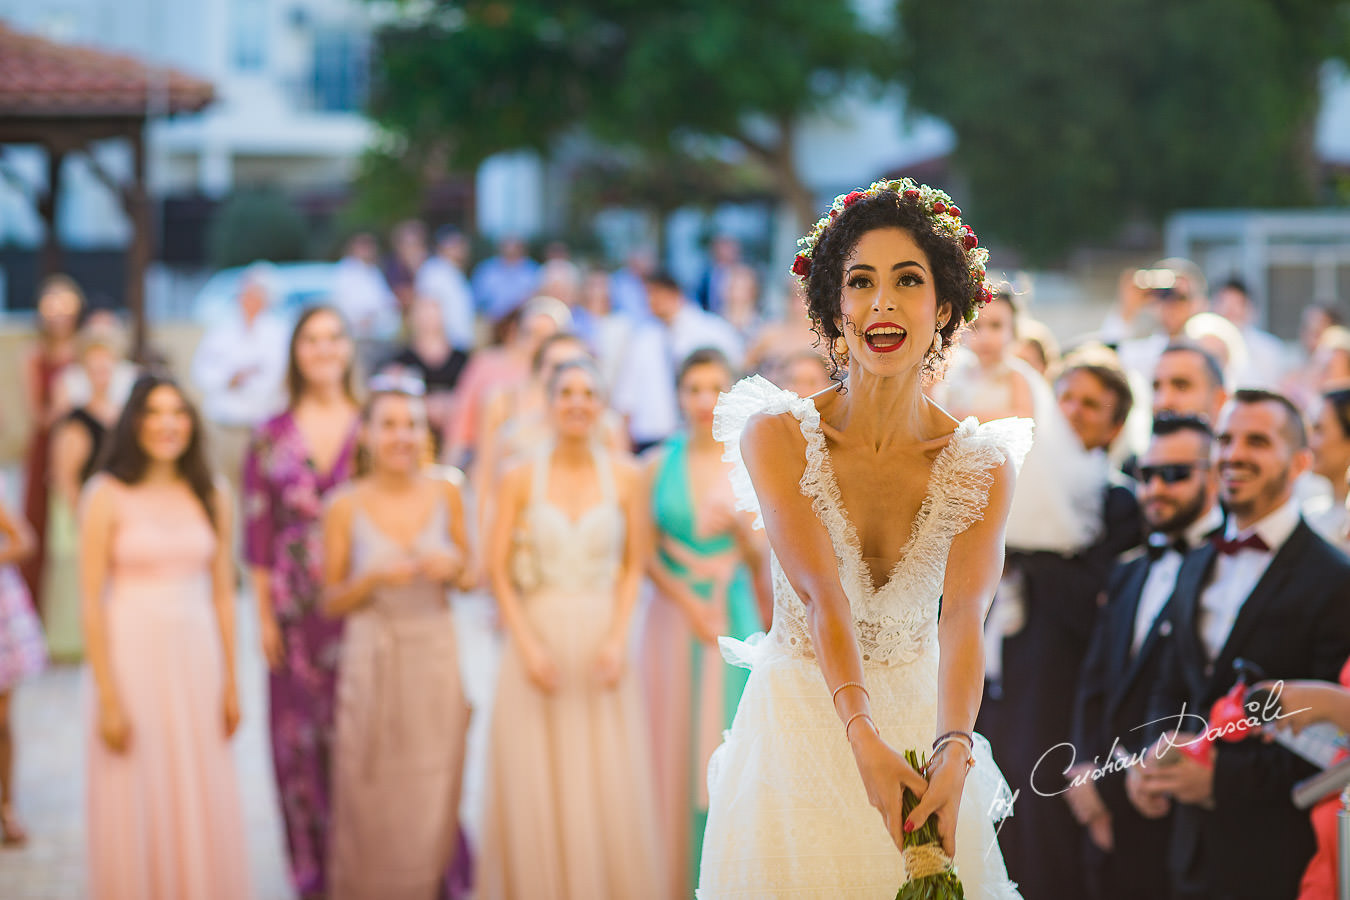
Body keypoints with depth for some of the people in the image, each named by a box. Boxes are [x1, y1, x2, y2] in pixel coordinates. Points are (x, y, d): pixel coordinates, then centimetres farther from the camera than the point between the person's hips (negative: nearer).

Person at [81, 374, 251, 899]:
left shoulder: (212, 496, 6)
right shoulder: (108, 496, -6)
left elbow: (222, 593, 10)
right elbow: (91, 600, -8)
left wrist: (231, 682, 7)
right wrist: (108, 697, -12)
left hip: (196, 659, 4)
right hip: (132, 657, -3)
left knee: (203, 809, 6)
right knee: (135, 811, 1)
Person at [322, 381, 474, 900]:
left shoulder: (445, 496, 1)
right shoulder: (346, 508, -7)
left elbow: (468, 576, 12)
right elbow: (331, 603, -1)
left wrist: (453, 568, -10)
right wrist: (375, 578, -18)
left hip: (436, 663, 2)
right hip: (373, 665, -2)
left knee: (431, 806, 7)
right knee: (372, 808, 3)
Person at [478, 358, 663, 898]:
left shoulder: (624, 477, 3)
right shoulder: (521, 479, 0)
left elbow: (634, 563, 5)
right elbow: (498, 570, -1)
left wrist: (618, 637, -7)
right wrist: (527, 645, -10)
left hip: (599, 640, 1)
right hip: (538, 635, -1)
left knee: (608, 786, 1)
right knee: (536, 787, 1)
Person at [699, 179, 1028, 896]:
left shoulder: (981, 466, -8)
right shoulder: (775, 435, -13)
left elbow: (963, 618, -18)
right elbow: (822, 594, -23)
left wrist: (953, 750, -36)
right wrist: (864, 738, -37)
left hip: (921, 723, 1)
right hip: (798, 723, -1)